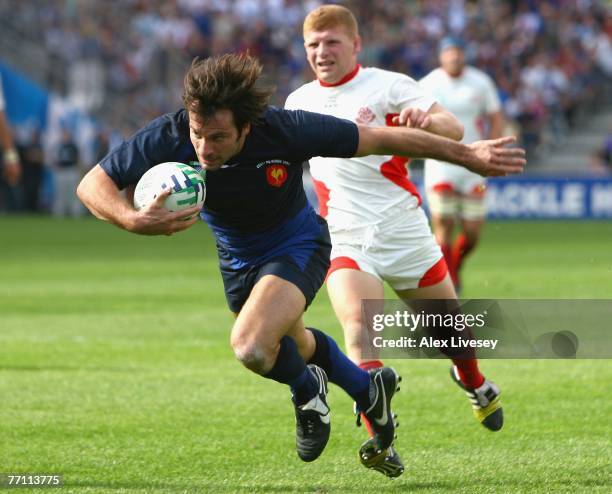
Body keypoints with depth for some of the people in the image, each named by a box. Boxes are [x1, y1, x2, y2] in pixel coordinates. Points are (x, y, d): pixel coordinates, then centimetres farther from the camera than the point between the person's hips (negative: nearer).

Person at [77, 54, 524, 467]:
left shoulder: (285, 130, -36)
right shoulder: (169, 137, -31)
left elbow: (382, 139, -24)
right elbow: (92, 184, -26)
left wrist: (465, 154, -19)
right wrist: (134, 220, -48)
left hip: (297, 245, -5)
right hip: (237, 259, 5)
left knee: (251, 348, -29)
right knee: (294, 347, 27)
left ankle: (308, 389, 6)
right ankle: (370, 389, 57)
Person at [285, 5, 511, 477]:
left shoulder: (388, 86, -4)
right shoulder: (299, 102, 9)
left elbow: (453, 129, -15)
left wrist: (424, 118, -37)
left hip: (403, 227, -1)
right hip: (344, 238, 1)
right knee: (357, 324, -25)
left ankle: (475, 383, 49)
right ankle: (380, 440, -32)